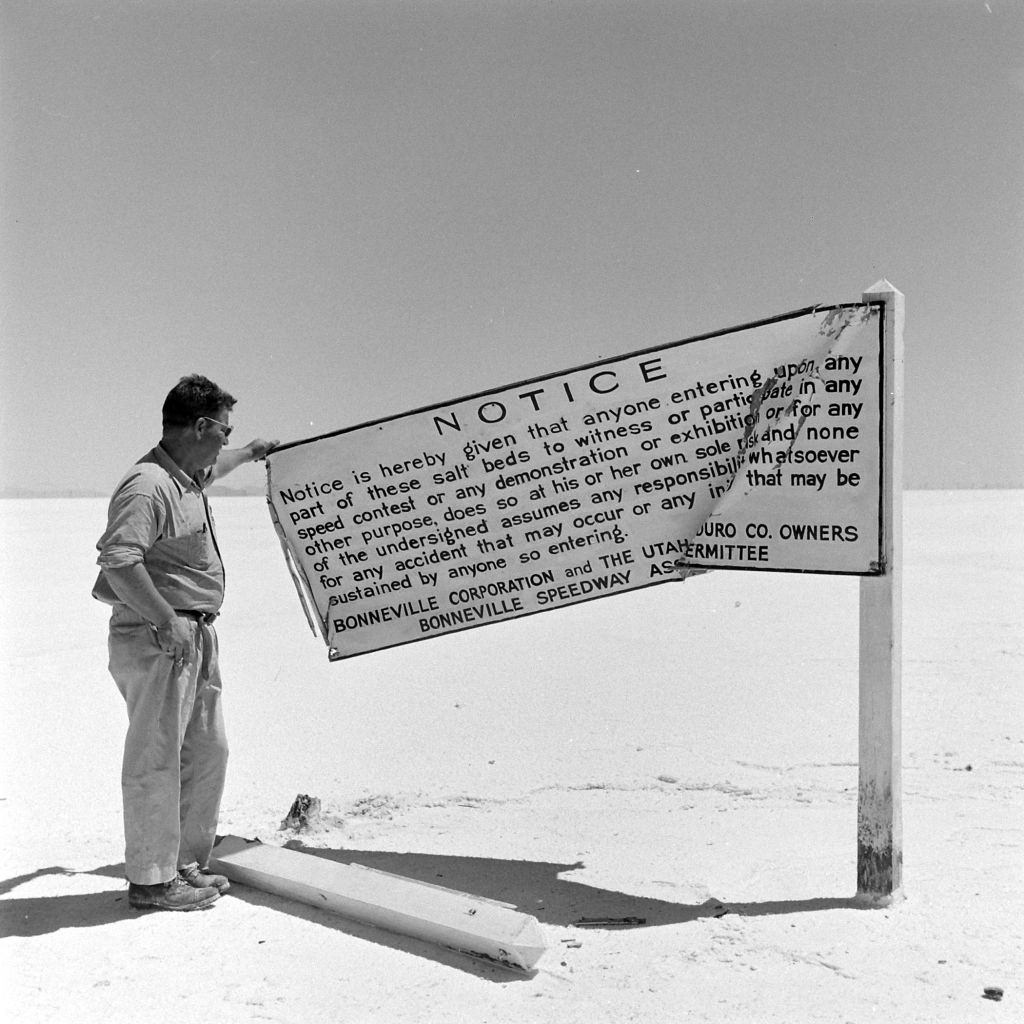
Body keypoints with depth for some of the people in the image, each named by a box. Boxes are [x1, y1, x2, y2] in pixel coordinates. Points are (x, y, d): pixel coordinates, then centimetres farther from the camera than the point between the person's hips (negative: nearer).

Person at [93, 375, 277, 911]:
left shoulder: (190, 474, 14)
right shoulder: (147, 486, -19)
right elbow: (117, 558, -31)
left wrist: (249, 453, 53)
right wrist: (165, 620, -28)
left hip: (195, 637, 11)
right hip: (155, 639, -11)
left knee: (207, 751, 16)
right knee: (155, 758, -1)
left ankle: (184, 862, 29)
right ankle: (151, 879, 10)